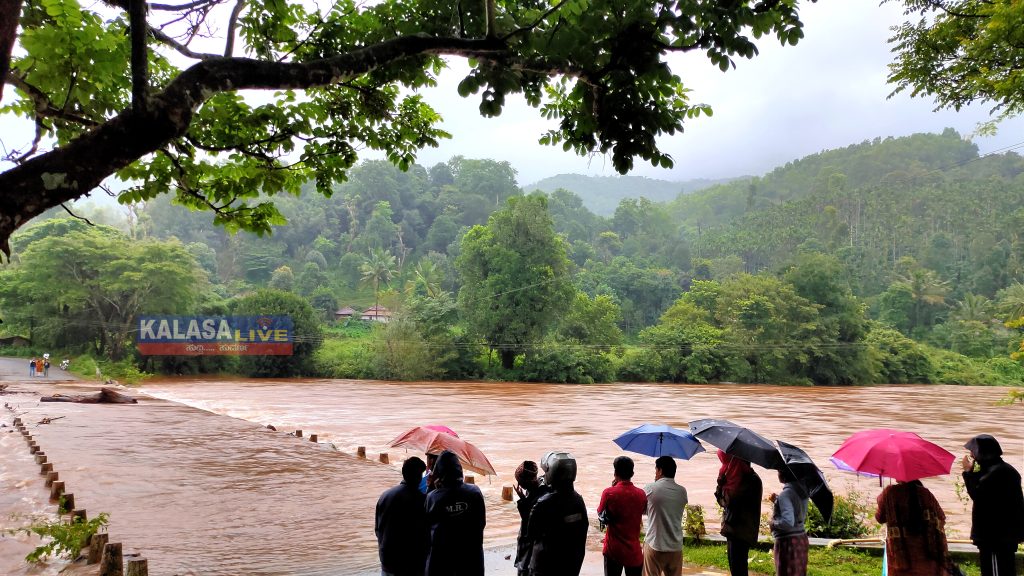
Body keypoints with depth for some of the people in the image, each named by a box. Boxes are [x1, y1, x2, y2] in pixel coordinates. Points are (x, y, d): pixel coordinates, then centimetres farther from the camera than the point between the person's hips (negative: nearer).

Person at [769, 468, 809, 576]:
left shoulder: (785, 494, -20)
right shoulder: (801, 490, 5)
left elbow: (787, 522, -27)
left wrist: (772, 523, -10)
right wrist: (777, 501, 13)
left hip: (788, 541, -8)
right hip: (801, 538, 8)